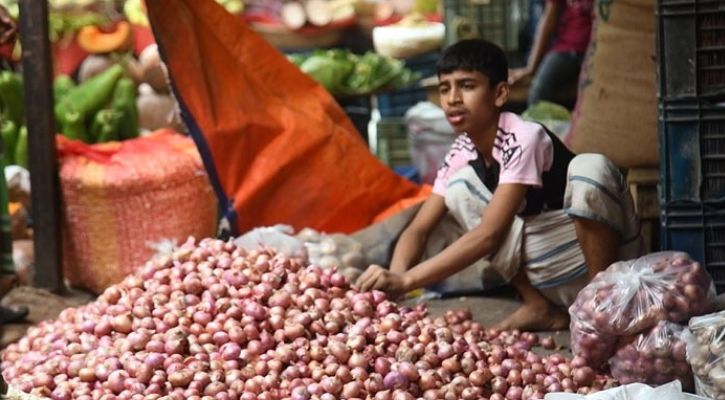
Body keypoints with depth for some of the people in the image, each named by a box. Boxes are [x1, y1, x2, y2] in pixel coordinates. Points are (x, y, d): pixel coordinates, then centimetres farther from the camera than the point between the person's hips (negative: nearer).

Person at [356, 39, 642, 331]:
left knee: (590, 167, -33)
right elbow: (418, 229, -3)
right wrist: (394, 277, -26)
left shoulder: (523, 139, -22)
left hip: (596, 252, -6)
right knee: (459, 188, -9)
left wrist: (407, 280, -36)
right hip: (552, 279, 6)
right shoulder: (460, 154, -1)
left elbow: (489, 234, -30)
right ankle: (541, 309, -6)